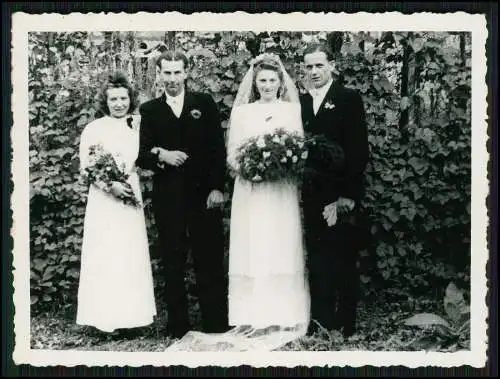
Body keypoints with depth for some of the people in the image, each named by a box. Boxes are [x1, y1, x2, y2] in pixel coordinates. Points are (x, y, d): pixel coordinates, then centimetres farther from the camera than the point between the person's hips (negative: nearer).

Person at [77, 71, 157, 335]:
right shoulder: (94, 128, -2)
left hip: (131, 198, 4)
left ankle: (130, 316, 12)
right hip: (104, 201, -4)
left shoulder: (136, 126, 10)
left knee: (133, 256, 4)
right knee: (107, 257, -3)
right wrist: (110, 185, -15)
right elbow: (85, 167, -5)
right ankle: (108, 317, 3)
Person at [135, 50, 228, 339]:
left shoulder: (205, 103, 6)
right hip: (167, 198, 1)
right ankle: (178, 328, 15)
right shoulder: (149, 110, 8)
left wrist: (218, 187, -5)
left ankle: (217, 325, 10)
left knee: (211, 262, 2)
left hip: (204, 195, -1)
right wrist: (160, 155, -17)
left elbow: (218, 148, 3)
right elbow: (142, 155, 5)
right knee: (173, 265, 7)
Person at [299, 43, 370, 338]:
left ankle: (345, 324, 13)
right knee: (317, 260, 9)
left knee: (344, 259, 4)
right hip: (313, 196, 4)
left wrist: (346, 197, -14)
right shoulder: (301, 102, 12)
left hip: (342, 195, -4)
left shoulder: (350, 99, -2)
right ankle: (321, 321, 18)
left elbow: (359, 150, -8)